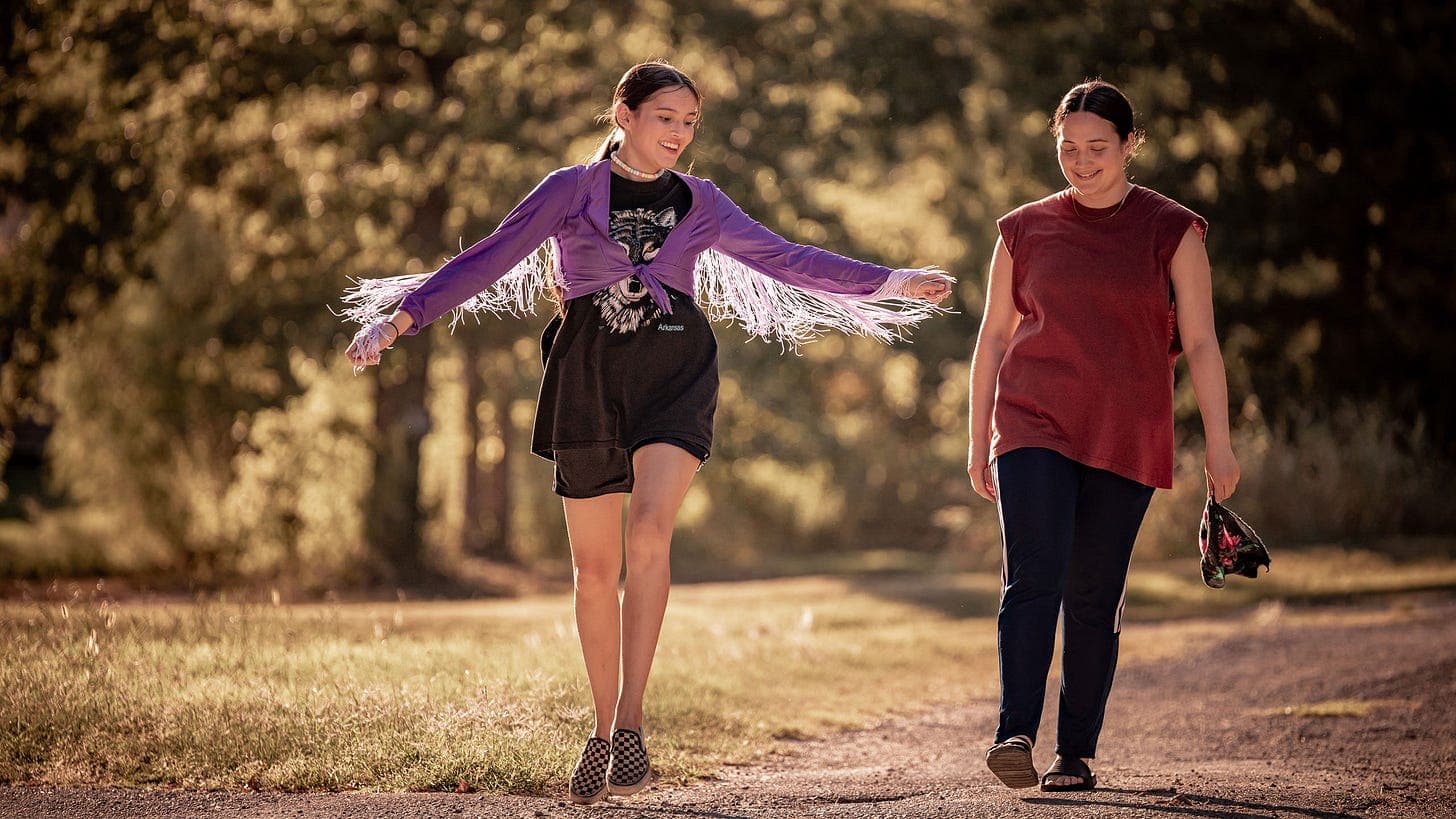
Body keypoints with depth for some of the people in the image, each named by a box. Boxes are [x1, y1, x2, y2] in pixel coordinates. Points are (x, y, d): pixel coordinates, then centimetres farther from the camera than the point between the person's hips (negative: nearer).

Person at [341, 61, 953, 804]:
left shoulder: (699, 204, 13)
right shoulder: (569, 191, 6)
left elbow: (784, 258, 18)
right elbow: (488, 259, 1)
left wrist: (889, 284, 15)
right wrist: (399, 318, -7)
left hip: (674, 372, 0)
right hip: (589, 376, 0)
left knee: (649, 531, -22)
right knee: (594, 565, 4)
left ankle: (630, 723, -22)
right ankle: (602, 729, 19)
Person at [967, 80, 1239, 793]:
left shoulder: (1172, 232, 5)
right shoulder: (1025, 231, 9)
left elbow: (1200, 344, 3)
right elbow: (993, 338, 15)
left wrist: (1218, 442, -4)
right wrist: (978, 441, 13)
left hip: (1126, 439, 0)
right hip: (1034, 427, 0)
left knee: (1094, 598, 1)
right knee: (1033, 577, -17)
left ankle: (1076, 754, 9)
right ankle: (1015, 735, -25)